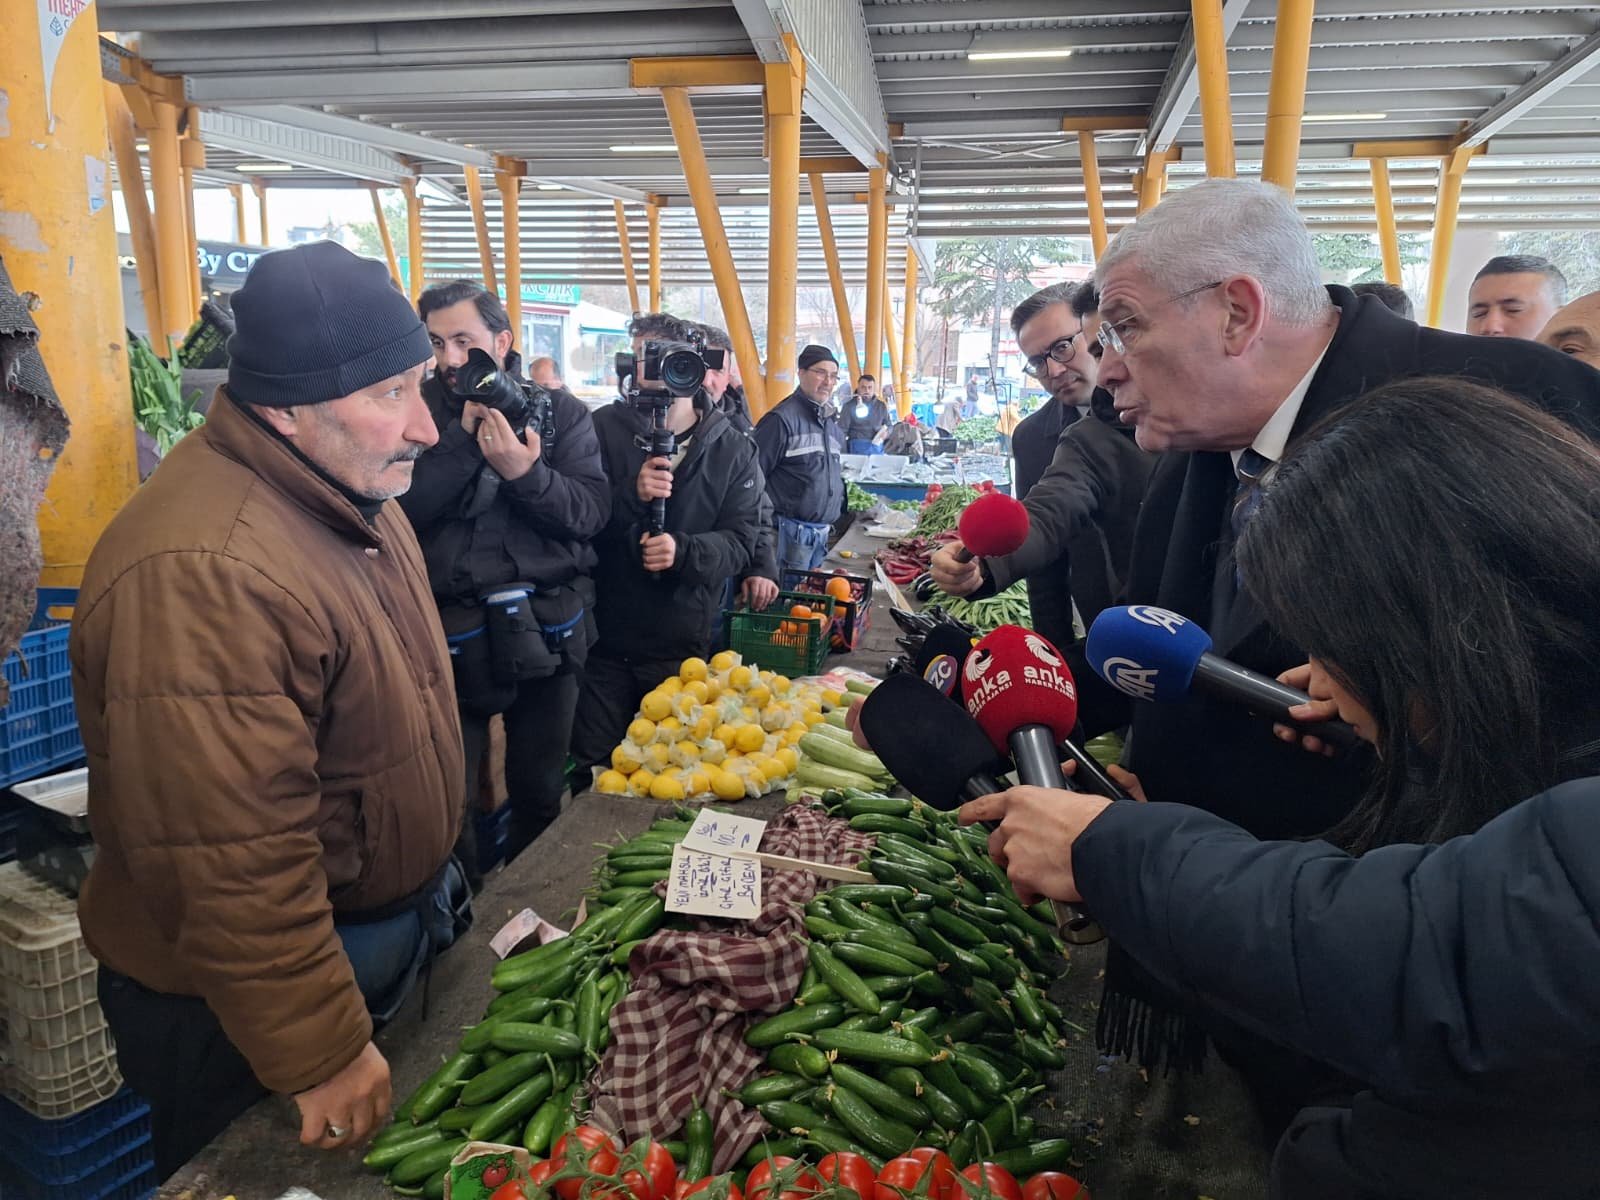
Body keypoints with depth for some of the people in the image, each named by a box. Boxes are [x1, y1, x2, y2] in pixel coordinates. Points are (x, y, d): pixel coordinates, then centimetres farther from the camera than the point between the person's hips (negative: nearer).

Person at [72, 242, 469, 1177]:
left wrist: (431, 883, 17)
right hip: (253, 1001, -8)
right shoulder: (199, 575, -33)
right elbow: (232, 869, -31)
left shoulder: (346, 494, 0)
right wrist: (325, 1056, -21)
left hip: (389, 940, 9)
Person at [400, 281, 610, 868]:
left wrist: (526, 473, -25)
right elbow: (399, 508, -13)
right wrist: (464, 438, -19)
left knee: (540, 794, 15)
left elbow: (593, 511, -9)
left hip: (548, 628, 1)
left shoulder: (560, 410, 1)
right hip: (450, 631, -1)